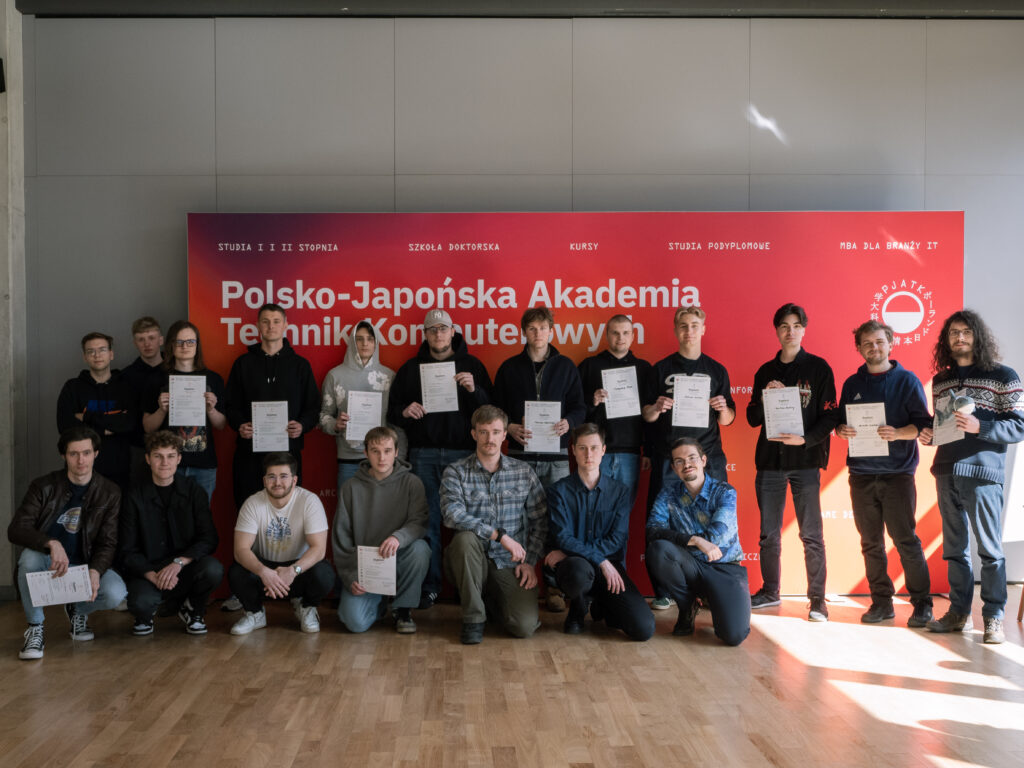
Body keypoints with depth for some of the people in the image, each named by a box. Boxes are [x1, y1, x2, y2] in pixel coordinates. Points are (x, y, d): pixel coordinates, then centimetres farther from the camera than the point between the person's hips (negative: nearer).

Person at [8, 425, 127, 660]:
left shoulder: (109, 493, -3)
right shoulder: (44, 487, -6)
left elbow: (108, 543, -6)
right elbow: (16, 530, -17)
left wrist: (95, 571, -28)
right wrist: (51, 543, -38)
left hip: (86, 565, 1)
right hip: (47, 563, -1)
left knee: (115, 594, -29)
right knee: (29, 556, -35)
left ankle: (78, 609, 9)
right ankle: (35, 628, -15)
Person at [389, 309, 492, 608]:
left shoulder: (472, 365, 9)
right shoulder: (411, 368, 13)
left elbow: (490, 409, 3)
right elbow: (393, 408, 14)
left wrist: (473, 390, -15)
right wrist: (405, 412, -8)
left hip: (463, 452, -1)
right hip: (423, 454, 1)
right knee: (427, 522, 1)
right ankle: (429, 586, 10)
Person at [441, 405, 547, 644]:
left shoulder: (523, 472, 7)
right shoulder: (456, 472, -1)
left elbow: (540, 521, 7)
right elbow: (452, 515, -18)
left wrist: (529, 561, -4)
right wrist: (499, 535, -24)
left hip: (510, 564, 1)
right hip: (473, 562, -1)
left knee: (525, 627, -20)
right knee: (465, 537, -35)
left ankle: (495, 599, 18)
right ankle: (474, 617, -16)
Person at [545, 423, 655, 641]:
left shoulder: (619, 492, 6)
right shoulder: (559, 491, 2)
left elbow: (616, 539, -3)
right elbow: (563, 538, -8)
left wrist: (570, 552, -12)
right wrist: (601, 561, -19)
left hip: (610, 565, 2)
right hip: (575, 565, -2)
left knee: (644, 628, -20)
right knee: (579, 571, -42)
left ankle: (601, 606, 16)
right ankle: (578, 609, -2)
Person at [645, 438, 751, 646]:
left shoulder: (725, 492, -4)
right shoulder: (669, 492, 2)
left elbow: (718, 534, -17)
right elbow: (653, 530, -14)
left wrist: (679, 538, -11)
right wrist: (695, 540, -27)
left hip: (726, 567, -2)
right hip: (690, 566, 3)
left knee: (734, 635, -27)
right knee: (658, 549, -31)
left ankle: (716, 604, 13)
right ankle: (687, 607, -3)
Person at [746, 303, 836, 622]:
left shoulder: (818, 368, 2)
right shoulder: (765, 372, 13)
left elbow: (829, 416, -2)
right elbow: (752, 418, 12)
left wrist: (806, 439, -17)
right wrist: (766, 396, -7)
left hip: (805, 461, -4)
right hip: (769, 460, 4)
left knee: (811, 534, -4)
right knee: (768, 533, 9)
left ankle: (817, 599, 1)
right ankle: (770, 591, 21)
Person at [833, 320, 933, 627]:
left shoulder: (907, 380, 3)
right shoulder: (852, 384, 13)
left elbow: (923, 425, -2)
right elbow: (839, 422, 17)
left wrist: (898, 433, -20)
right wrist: (842, 430, -5)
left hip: (897, 473, -4)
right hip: (861, 473, 4)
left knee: (905, 540, -5)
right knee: (871, 543, 6)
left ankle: (922, 604, 3)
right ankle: (881, 602, 14)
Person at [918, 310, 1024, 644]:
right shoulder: (940, 381, 17)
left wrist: (979, 427, -18)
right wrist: (927, 434, 5)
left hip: (982, 472, -5)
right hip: (946, 472, 5)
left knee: (989, 548, -3)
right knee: (954, 547, 9)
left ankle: (994, 617, 4)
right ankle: (959, 613, 16)